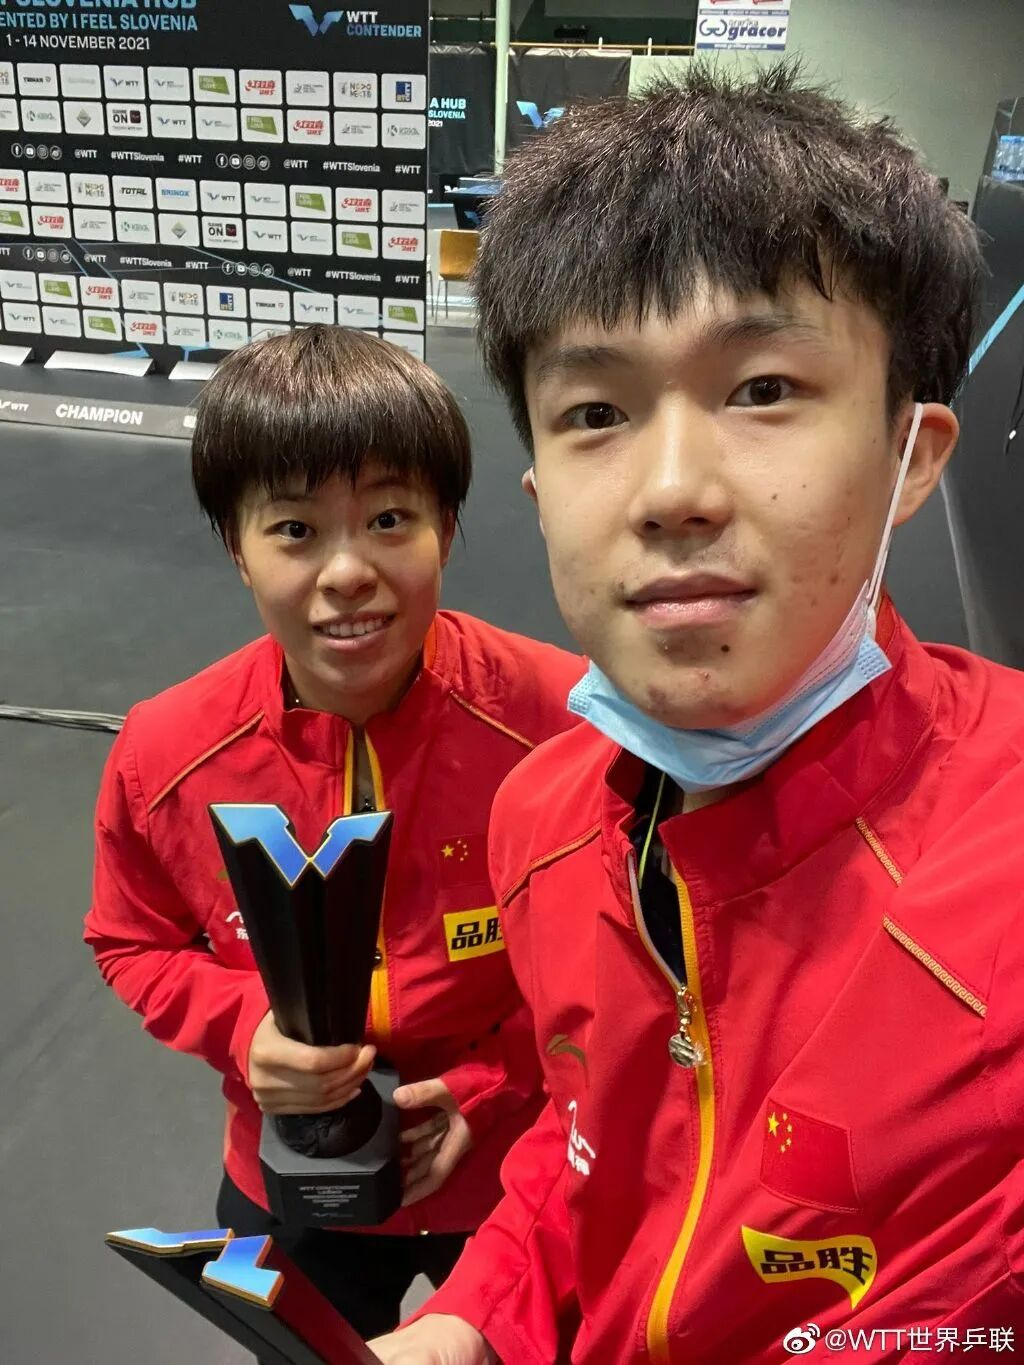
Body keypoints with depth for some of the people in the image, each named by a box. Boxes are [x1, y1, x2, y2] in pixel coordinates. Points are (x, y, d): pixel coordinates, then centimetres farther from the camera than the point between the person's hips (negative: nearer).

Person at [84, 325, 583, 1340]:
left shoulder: (562, 716, -27)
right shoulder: (164, 754, -20)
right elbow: (136, 945, -2)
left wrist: (493, 1084, -17)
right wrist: (245, 1030, -21)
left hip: (520, 1172, -1)